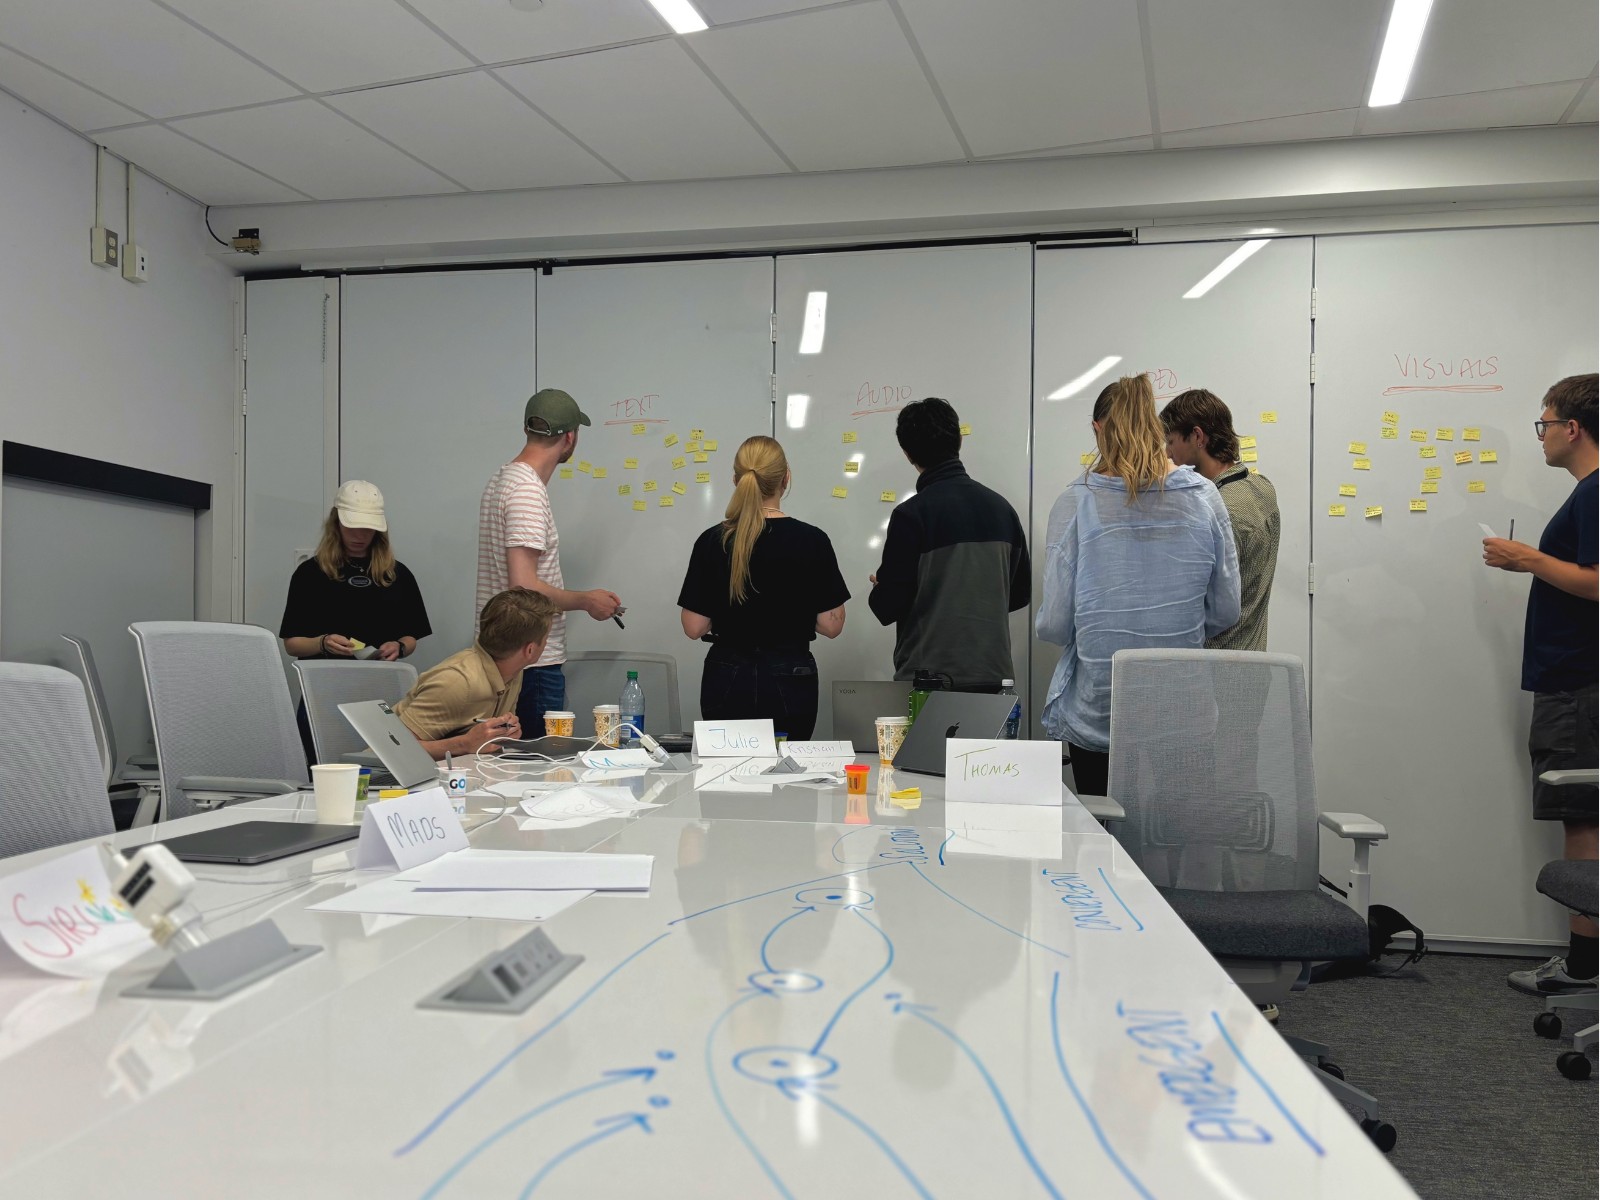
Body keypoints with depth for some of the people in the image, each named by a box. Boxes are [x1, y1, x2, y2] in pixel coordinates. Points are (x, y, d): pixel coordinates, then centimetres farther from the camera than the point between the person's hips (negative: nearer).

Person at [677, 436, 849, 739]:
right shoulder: (811, 540, -9)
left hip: (727, 682, 1)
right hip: (788, 683, -1)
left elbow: (694, 626, -4)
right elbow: (831, 625, -6)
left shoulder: (712, 541, -6)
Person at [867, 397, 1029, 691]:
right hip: (993, 675, 5)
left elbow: (888, 608, -12)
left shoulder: (911, 515, -13)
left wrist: (878, 588, 9)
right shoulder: (1001, 507, 4)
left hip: (927, 677, -5)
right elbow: (1020, 592, 12)